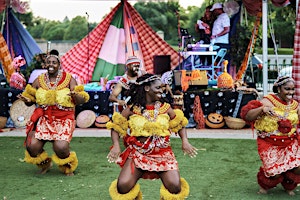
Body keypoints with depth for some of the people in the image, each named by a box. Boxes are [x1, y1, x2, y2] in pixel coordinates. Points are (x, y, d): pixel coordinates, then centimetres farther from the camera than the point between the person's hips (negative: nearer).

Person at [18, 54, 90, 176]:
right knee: (32, 146, -18)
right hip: (43, 118, 3)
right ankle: (45, 163, 18)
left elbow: (81, 100, -2)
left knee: (61, 147, -27)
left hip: (63, 118, -2)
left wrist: (75, 95, -24)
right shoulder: (39, 80, 9)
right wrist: (26, 100, -9)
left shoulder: (68, 79, 3)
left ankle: (68, 167, 10)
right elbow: (30, 99, 14)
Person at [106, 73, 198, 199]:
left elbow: (180, 124, 14)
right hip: (137, 153, -1)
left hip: (162, 153, 1)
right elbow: (116, 126, 5)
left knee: (175, 186, -21)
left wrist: (185, 141, -2)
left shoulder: (165, 108, 4)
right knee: (123, 186, -20)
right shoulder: (132, 109, -1)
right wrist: (116, 145, -10)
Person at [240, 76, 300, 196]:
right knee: (275, 173, -13)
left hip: (290, 143, 4)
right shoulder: (268, 101, -10)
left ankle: (288, 185, 24)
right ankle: (265, 185, 26)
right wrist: (262, 109, -30)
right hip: (270, 143, -4)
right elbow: (247, 116, -17)